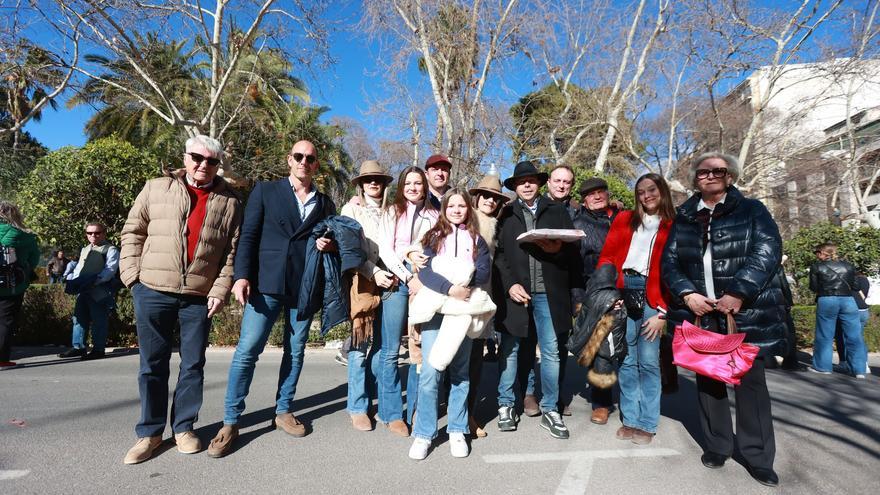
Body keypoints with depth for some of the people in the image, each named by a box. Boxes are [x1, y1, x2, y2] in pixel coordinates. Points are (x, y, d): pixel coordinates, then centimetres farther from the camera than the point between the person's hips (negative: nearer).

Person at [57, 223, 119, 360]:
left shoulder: (110, 250, -2)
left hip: (100, 292, -8)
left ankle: (98, 349, 2)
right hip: (83, 291, 8)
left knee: (99, 321, -4)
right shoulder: (85, 250, 25)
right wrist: (71, 279, 8)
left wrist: (95, 280, -25)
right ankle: (78, 346, 22)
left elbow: (110, 270, -14)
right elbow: (78, 268, 27)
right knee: (79, 318, 12)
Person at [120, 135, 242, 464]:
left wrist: (220, 290, -5)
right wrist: (132, 275, -1)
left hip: (200, 296, 0)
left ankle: (183, 428, 22)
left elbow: (232, 251, 2)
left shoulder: (229, 202, 4)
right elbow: (133, 232, 8)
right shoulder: (156, 189, 5)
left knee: (193, 364, 8)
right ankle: (149, 433, 20)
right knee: (153, 364, 8)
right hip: (152, 291, 0)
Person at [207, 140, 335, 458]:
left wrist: (330, 246, -5)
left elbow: (331, 242, 19)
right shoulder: (266, 191, 6)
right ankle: (230, 422, 6)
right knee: (247, 350, -6)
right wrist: (242, 275, -11)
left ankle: (283, 412, 24)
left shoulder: (325, 203, 14)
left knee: (295, 352, 9)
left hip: (305, 286, 3)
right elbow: (248, 236, 0)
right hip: (267, 281, -2)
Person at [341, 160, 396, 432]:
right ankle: (358, 406, 9)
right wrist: (374, 273, -11)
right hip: (362, 280, -2)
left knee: (382, 342, 7)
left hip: (389, 280, 3)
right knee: (360, 343, -2)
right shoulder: (351, 209, 7)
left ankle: (374, 398, 22)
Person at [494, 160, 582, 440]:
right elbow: (498, 252, 1)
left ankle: (550, 410, 16)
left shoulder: (557, 212, 13)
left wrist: (558, 248, -12)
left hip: (549, 292, 1)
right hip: (515, 291, -1)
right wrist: (509, 285, -10)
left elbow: (573, 249, 9)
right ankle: (506, 405, 20)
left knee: (551, 352, 4)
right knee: (509, 350, 7)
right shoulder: (506, 214, 9)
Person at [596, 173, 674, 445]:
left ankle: (647, 424, 11)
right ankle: (630, 420, 16)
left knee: (648, 361, -1)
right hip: (621, 292, 2)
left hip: (651, 296, -1)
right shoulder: (624, 219, 15)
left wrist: (663, 312, -6)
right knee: (626, 360, 5)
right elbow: (607, 256, 8)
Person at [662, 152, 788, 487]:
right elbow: (669, 261, 8)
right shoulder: (683, 218, 13)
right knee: (707, 379, 9)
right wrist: (687, 295, -9)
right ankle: (716, 445, 25)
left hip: (746, 313, -2)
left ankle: (758, 457, 15)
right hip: (699, 313, 3)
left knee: (750, 380, 2)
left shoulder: (751, 210, 6)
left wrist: (738, 293, -17)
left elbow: (768, 251, -7)